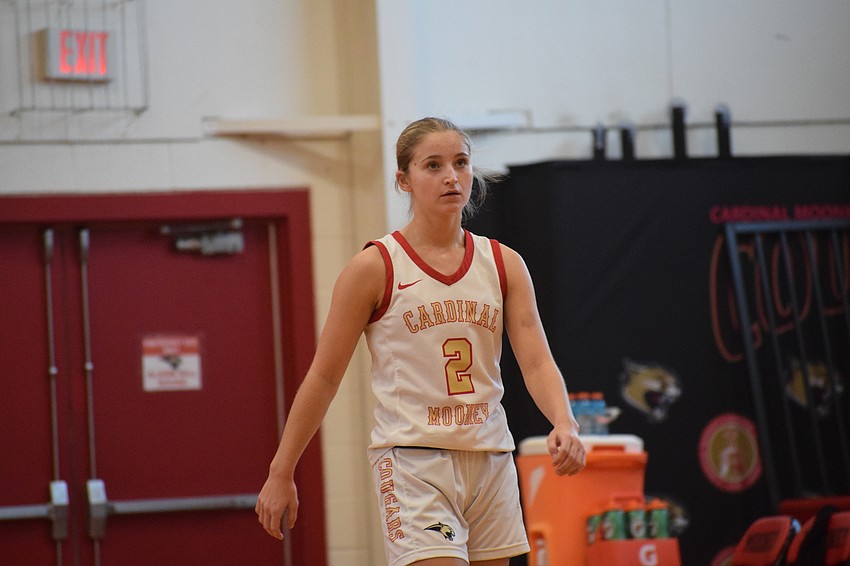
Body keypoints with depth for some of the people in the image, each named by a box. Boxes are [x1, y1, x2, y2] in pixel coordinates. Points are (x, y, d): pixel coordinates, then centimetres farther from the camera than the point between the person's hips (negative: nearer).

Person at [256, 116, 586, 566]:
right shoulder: (375, 267, -4)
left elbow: (536, 361, -1)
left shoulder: (503, 264, 7)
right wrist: (280, 473, 0)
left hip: (490, 461, 5)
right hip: (413, 462, -5)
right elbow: (324, 377, 0)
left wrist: (564, 425, -22)